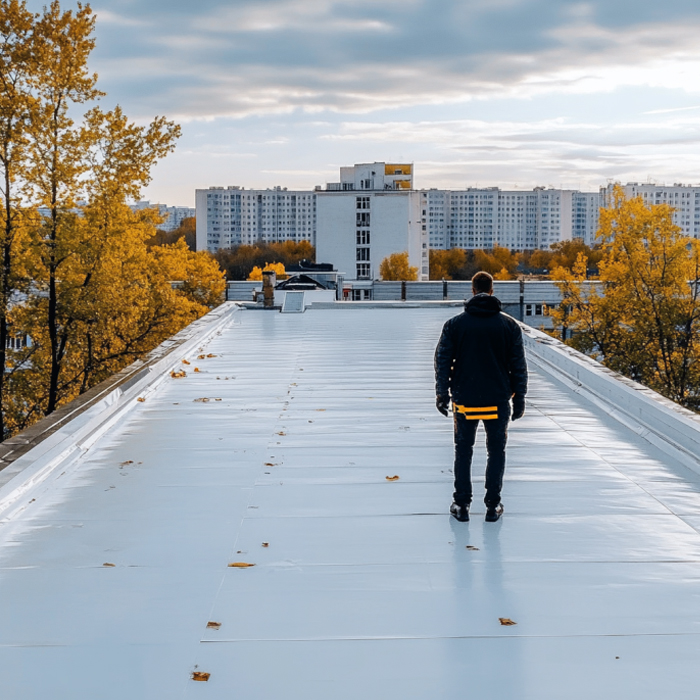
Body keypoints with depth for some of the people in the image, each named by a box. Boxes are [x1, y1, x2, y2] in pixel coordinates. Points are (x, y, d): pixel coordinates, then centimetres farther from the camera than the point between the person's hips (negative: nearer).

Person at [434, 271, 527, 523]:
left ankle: (461, 505, 14)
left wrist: (442, 394, 7)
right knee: (496, 451, 12)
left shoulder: (455, 324, -3)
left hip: (465, 399, 0)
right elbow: (518, 365, 2)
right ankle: (493, 506, 14)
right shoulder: (509, 325, -2)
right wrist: (519, 398, 9)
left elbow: (443, 361, 0)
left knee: (463, 451, 12)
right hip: (498, 400, 0)